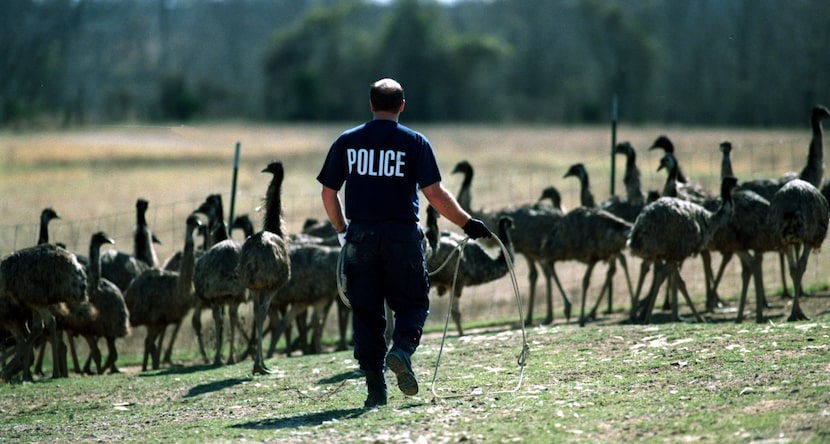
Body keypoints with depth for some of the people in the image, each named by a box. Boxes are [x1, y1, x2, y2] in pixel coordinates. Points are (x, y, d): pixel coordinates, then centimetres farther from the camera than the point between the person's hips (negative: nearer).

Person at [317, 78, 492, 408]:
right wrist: (467, 223, 4)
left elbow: (328, 193, 8)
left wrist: (342, 230, 23)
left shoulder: (346, 142, 6)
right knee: (413, 303, 11)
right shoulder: (415, 143, -1)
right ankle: (402, 350, -17)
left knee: (366, 310, 6)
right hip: (402, 234, -2)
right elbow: (435, 194, -7)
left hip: (360, 235, 2)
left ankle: (375, 388, 3)